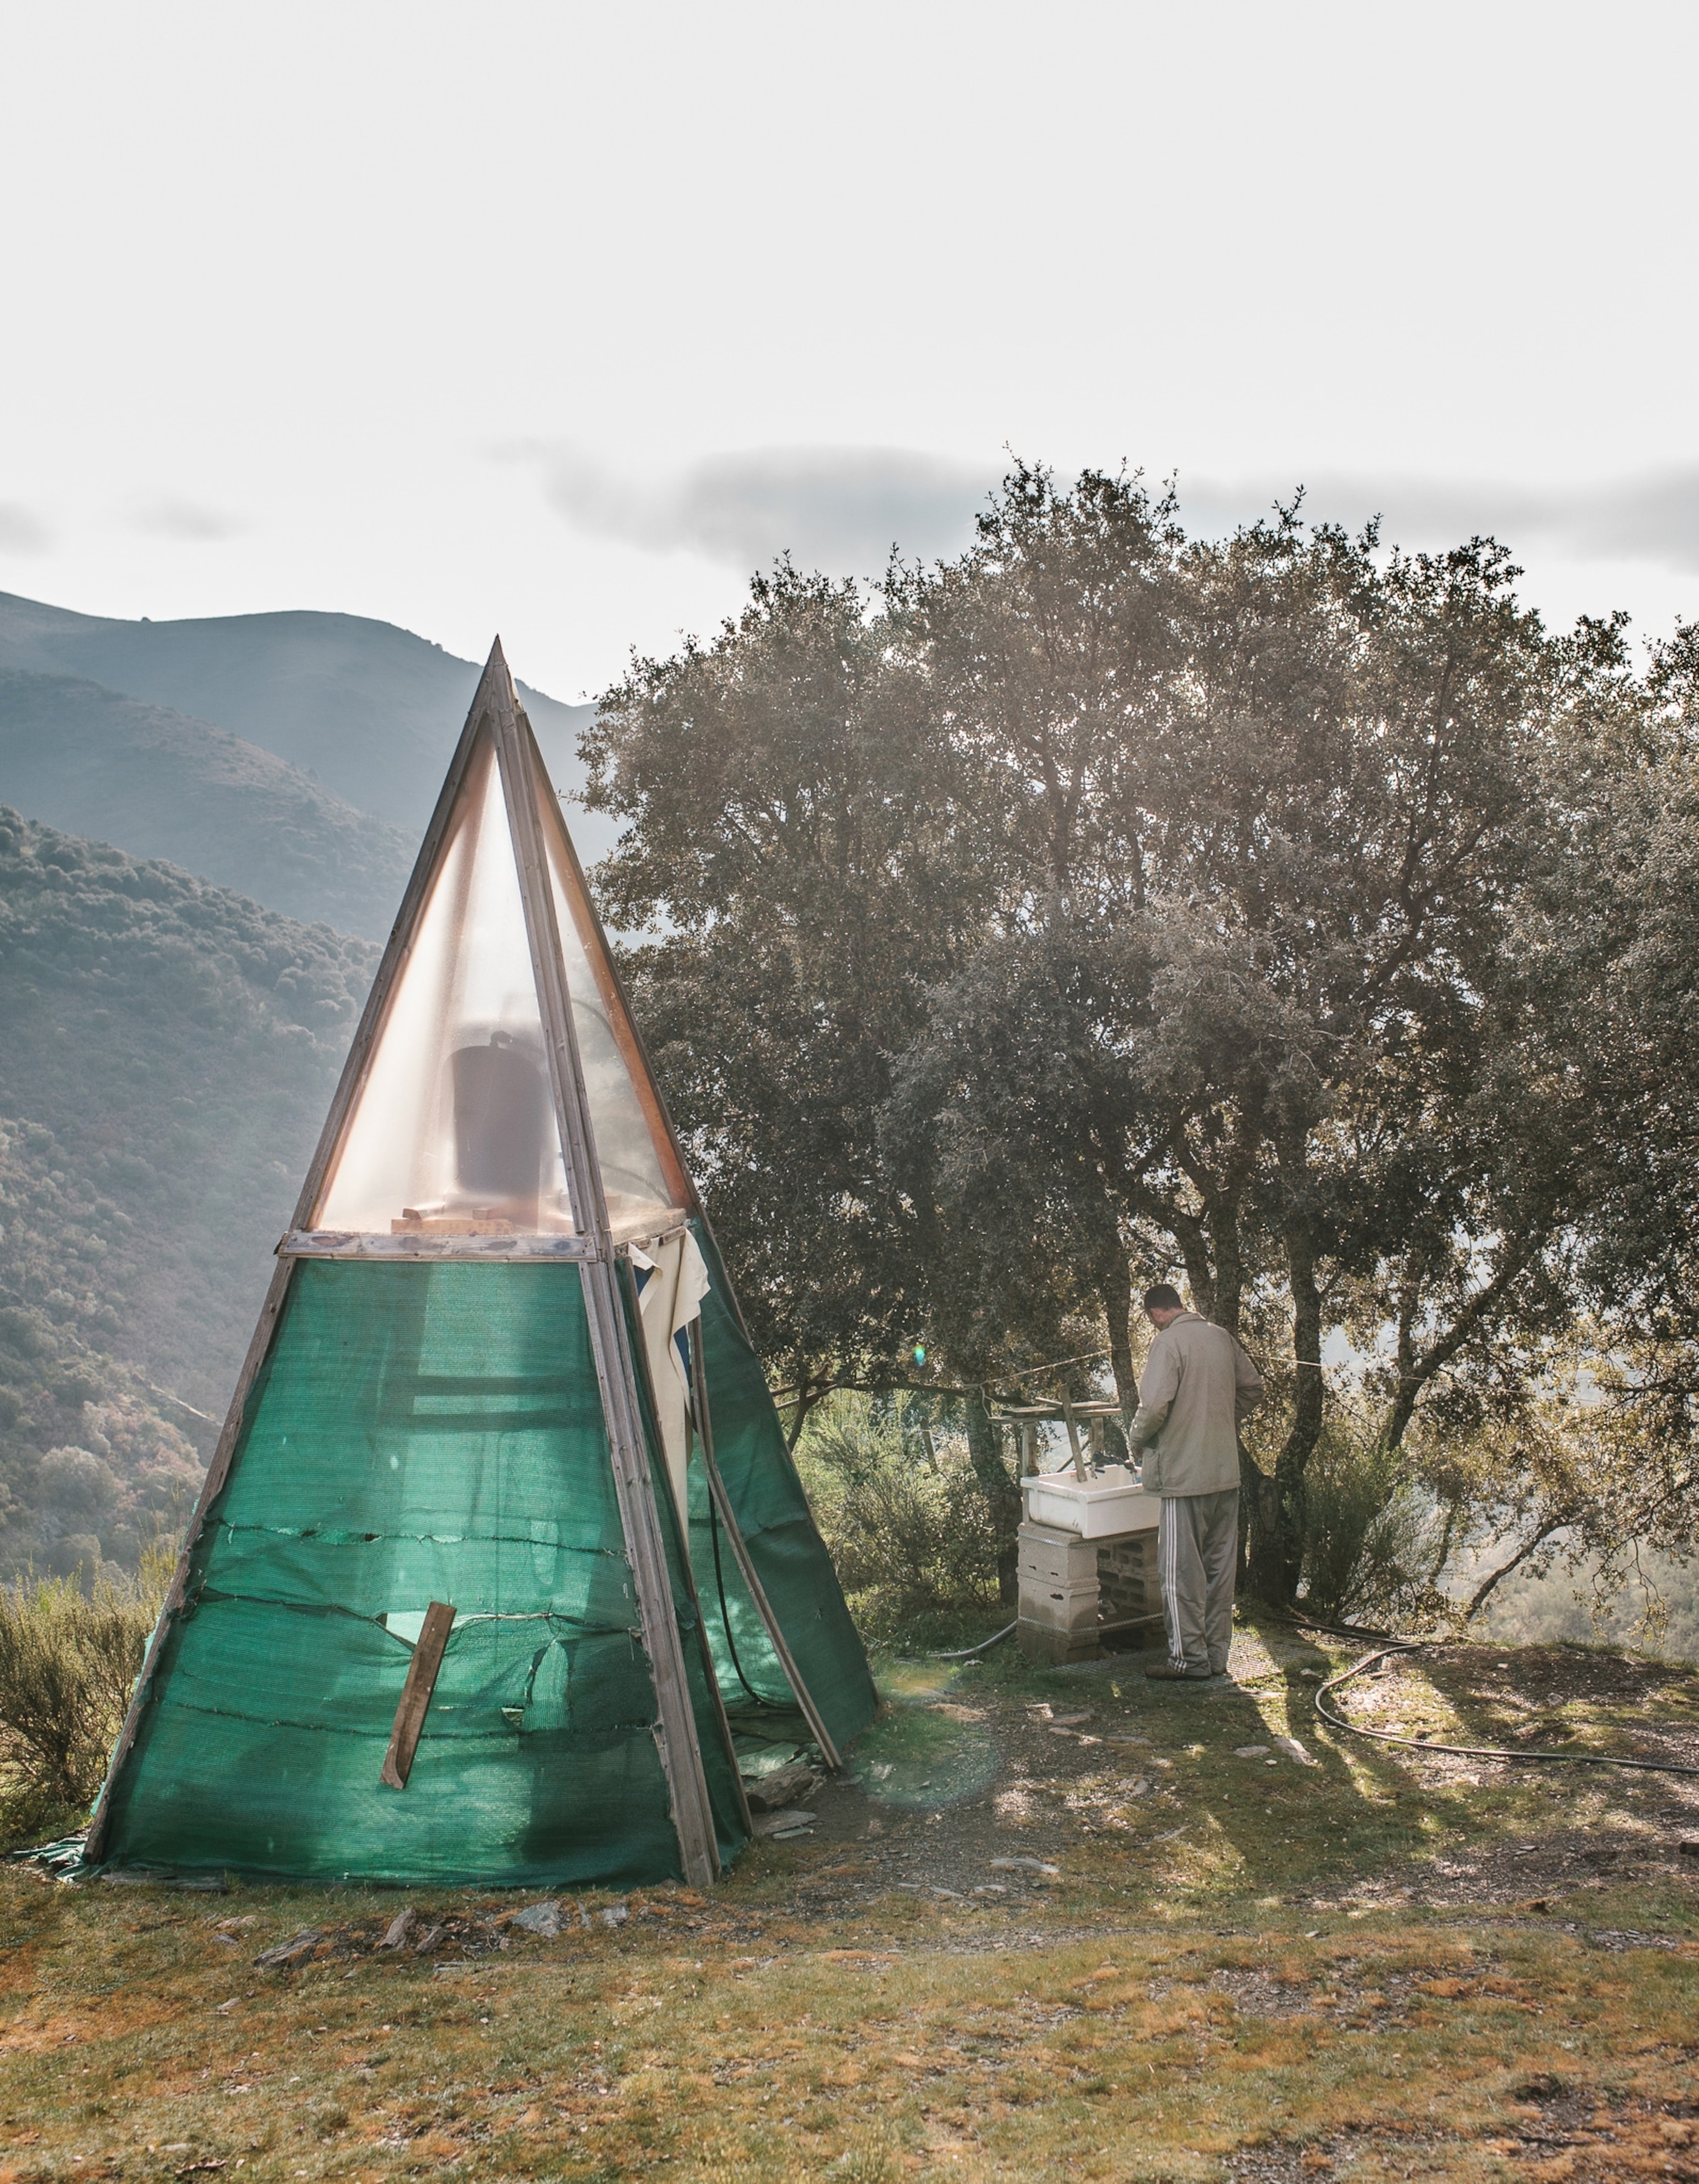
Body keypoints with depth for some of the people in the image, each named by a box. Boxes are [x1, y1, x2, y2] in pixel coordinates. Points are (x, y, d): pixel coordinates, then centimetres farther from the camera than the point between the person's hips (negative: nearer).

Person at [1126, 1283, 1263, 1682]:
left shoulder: (1169, 1341, -14)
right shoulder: (1222, 1338, 8)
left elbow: (1155, 1406, -22)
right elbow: (1253, 1388, 16)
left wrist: (1137, 1437, -4)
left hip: (1185, 1474, -7)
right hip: (1227, 1473, 7)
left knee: (1182, 1572, 1)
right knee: (1220, 1568, 14)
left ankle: (1190, 1660, 4)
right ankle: (1217, 1655, 21)